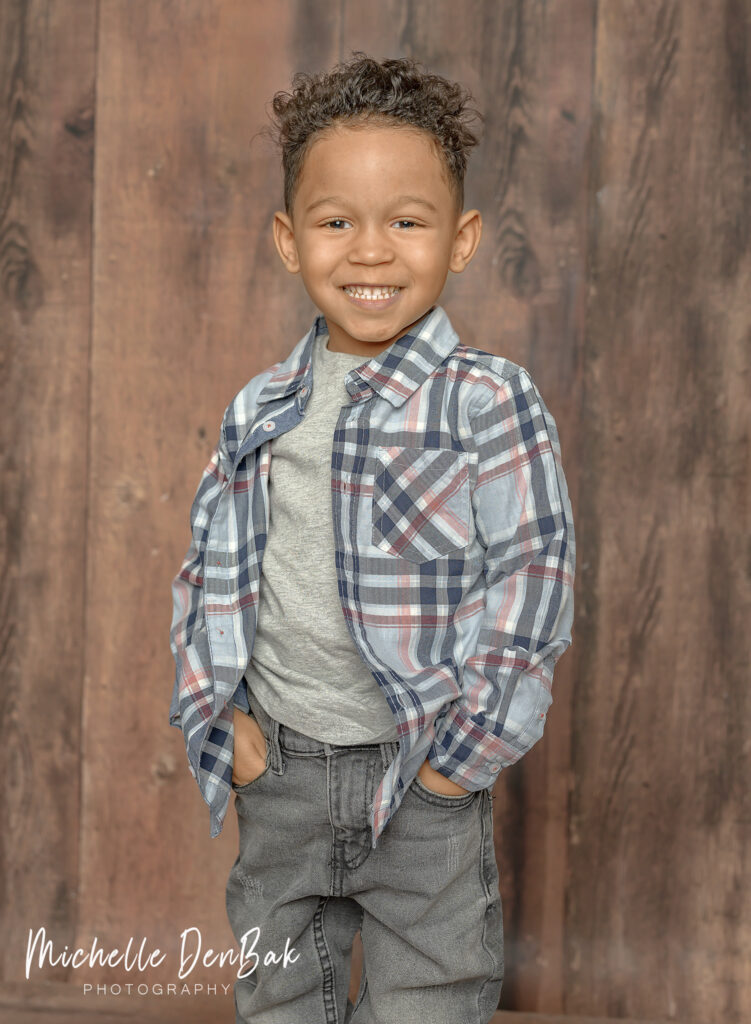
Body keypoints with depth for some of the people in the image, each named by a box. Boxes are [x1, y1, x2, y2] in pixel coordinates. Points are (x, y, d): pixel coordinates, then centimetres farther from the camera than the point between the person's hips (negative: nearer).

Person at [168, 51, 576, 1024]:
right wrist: (222, 714, 0)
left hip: (424, 778, -4)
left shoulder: (489, 402, -11)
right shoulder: (261, 412, 3)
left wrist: (466, 752, -13)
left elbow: (532, 577, -12)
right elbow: (209, 565, 11)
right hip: (278, 770, 4)